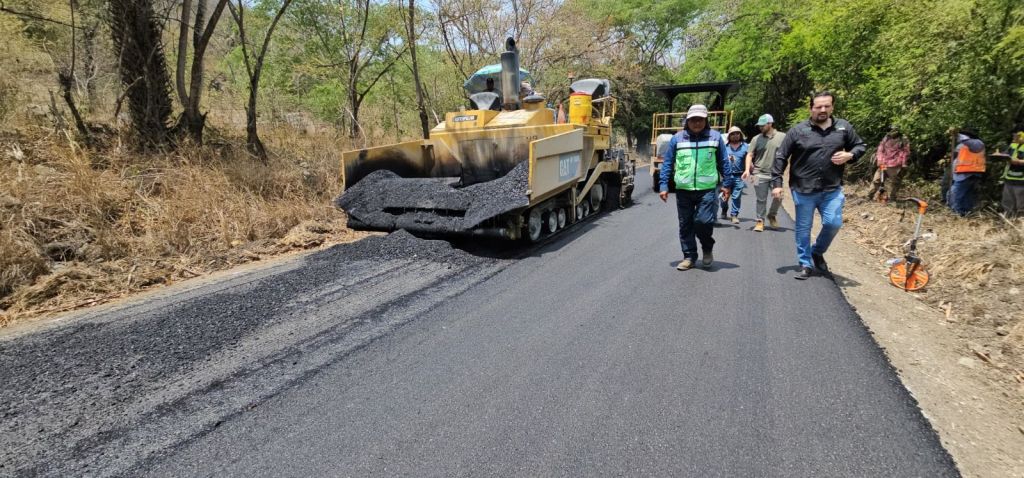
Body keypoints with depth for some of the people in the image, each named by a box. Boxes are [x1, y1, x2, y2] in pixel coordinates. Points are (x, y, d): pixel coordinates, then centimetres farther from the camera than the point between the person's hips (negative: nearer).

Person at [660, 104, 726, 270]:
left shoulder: (715, 137, 3)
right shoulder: (677, 138, 3)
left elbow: (723, 163, 9)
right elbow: (667, 163, 5)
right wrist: (664, 186, 0)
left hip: (707, 189, -2)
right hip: (683, 190, 2)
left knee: (704, 221, -12)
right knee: (685, 225, 7)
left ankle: (707, 248, 17)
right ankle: (689, 256, 21)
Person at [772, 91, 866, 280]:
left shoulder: (844, 127, 3)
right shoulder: (798, 130, -4)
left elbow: (860, 146, 16)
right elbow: (781, 157, -2)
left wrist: (849, 155, -8)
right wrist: (776, 183, -6)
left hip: (832, 190, 2)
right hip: (803, 190, -1)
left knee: (834, 223, -6)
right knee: (803, 229, 6)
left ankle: (818, 252, 23)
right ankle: (805, 264, 21)